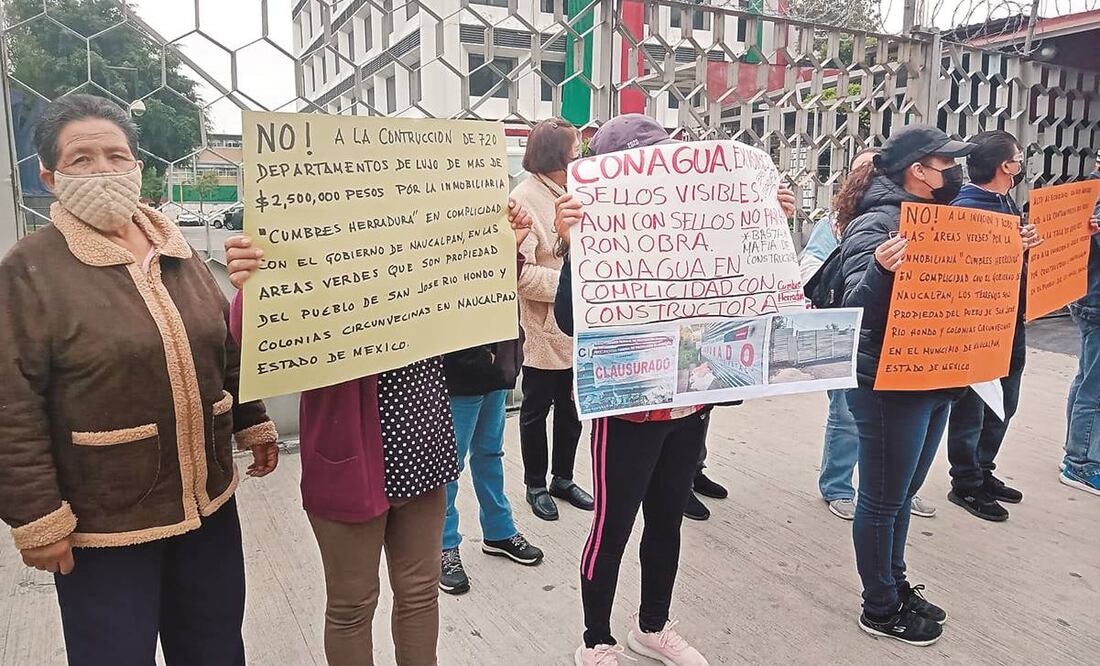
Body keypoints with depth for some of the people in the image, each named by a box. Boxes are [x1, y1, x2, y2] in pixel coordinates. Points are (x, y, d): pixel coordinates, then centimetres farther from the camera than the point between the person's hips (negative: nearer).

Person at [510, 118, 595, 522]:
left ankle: (563, 479, 36)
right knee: (536, 411, 11)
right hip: (544, 330, -7)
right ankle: (535, 485, 28)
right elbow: (520, 273, -24)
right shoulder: (525, 198, -16)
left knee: (572, 408, 18)